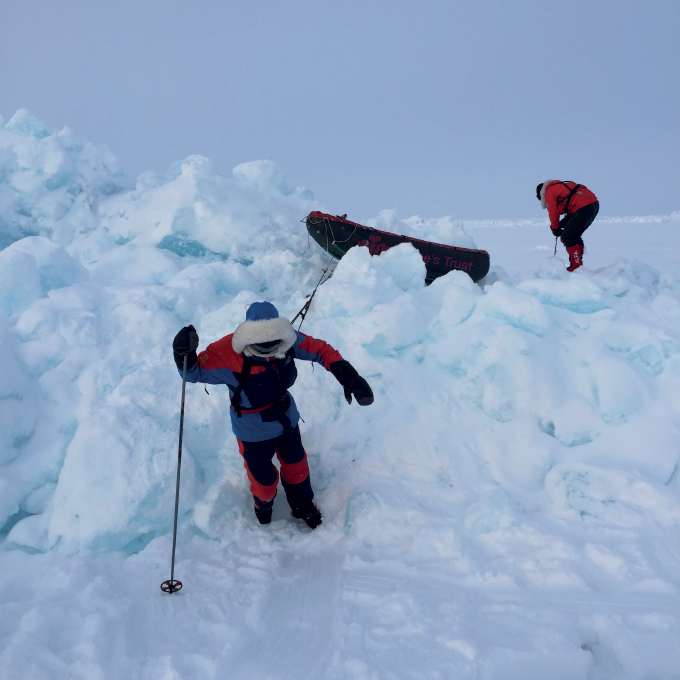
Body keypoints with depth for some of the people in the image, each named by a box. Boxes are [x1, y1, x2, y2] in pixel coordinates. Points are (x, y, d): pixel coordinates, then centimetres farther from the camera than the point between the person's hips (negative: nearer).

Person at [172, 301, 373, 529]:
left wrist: (348, 376, -21)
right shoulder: (225, 355, -34)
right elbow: (194, 372, -19)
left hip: (287, 419, 4)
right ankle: (263, 505, 55)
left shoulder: (287, 338, -24)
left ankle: (302, 505, 58)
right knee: (263, 479, 15)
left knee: (295, 464, 26)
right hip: (254, 431, -4)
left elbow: (320, 349, -11)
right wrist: (184, 355, -42)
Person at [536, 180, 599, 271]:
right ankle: (578, 263, 21)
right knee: (575, 236, 19)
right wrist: (564, 221, 23)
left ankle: (576, 266, -8)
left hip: (584, 207, -9)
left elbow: (553, 214, 6)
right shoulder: (561, 186, 30)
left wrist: (555, 229, 21)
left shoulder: (549, 193, 4)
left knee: (567, 237, -5)